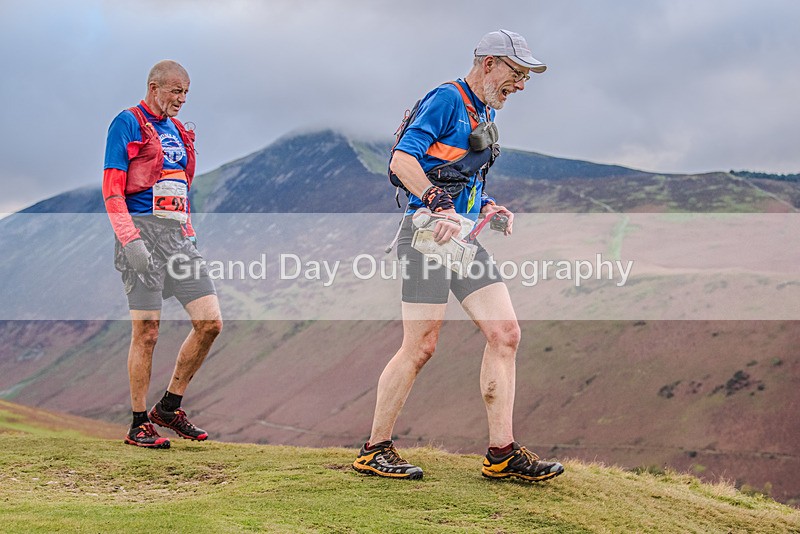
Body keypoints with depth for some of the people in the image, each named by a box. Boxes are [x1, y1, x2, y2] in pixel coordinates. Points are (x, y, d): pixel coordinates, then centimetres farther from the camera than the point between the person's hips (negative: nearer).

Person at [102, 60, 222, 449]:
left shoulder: (178, 131, 20)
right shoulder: (128, 123, -3)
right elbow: (112, 190, -10)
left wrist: (189, 235, 13)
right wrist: (130, 240, -18)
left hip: (178, 236, 7)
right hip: (144, 231, -7)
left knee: (210, 323, 0)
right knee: (146, 332, -5)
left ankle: (169, 408, 13)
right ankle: (139, 425, 7)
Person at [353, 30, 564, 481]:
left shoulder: (487, 114, 22)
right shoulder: (447, 99, -7)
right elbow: (402, 160, -17)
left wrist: (486, 206, 11)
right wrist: (441, 206, -27)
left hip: (463, 236, 9)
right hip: (428, 234, -9)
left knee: (506, 333, -1)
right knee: (421, 346, -9)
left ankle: (502, 452, 2)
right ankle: (375, 451, 4)